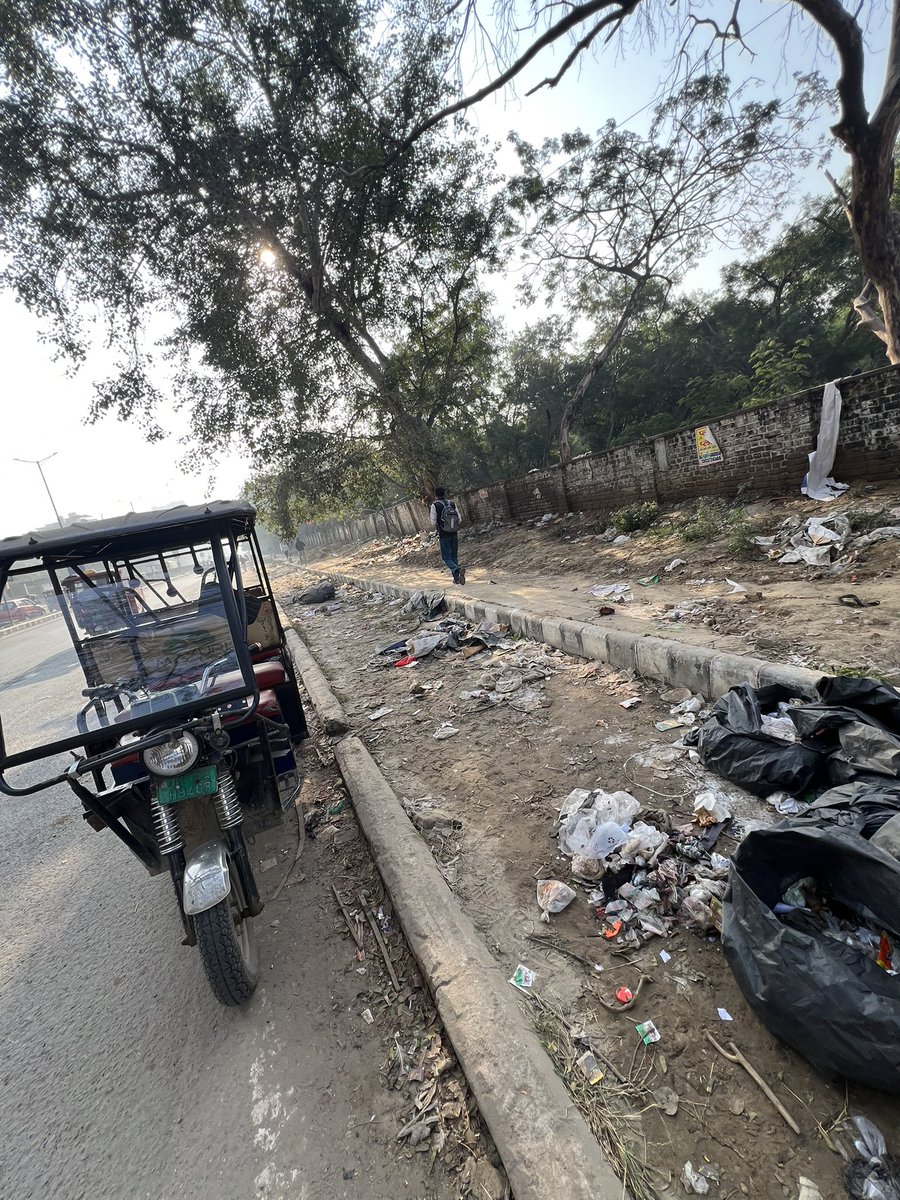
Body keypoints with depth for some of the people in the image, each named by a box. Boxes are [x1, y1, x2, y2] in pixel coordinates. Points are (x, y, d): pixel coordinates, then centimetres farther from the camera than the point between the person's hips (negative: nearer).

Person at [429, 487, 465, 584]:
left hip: (444, 535, -4)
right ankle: (456, 578, 17)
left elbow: (433, 522, -7)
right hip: (454, 534, 4)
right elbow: (459, 519, 4)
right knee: (454, 556, 15)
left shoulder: (435, 505, -9)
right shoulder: (452, 503, 3)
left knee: (446, 557, 2)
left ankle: (458, 569, -24)